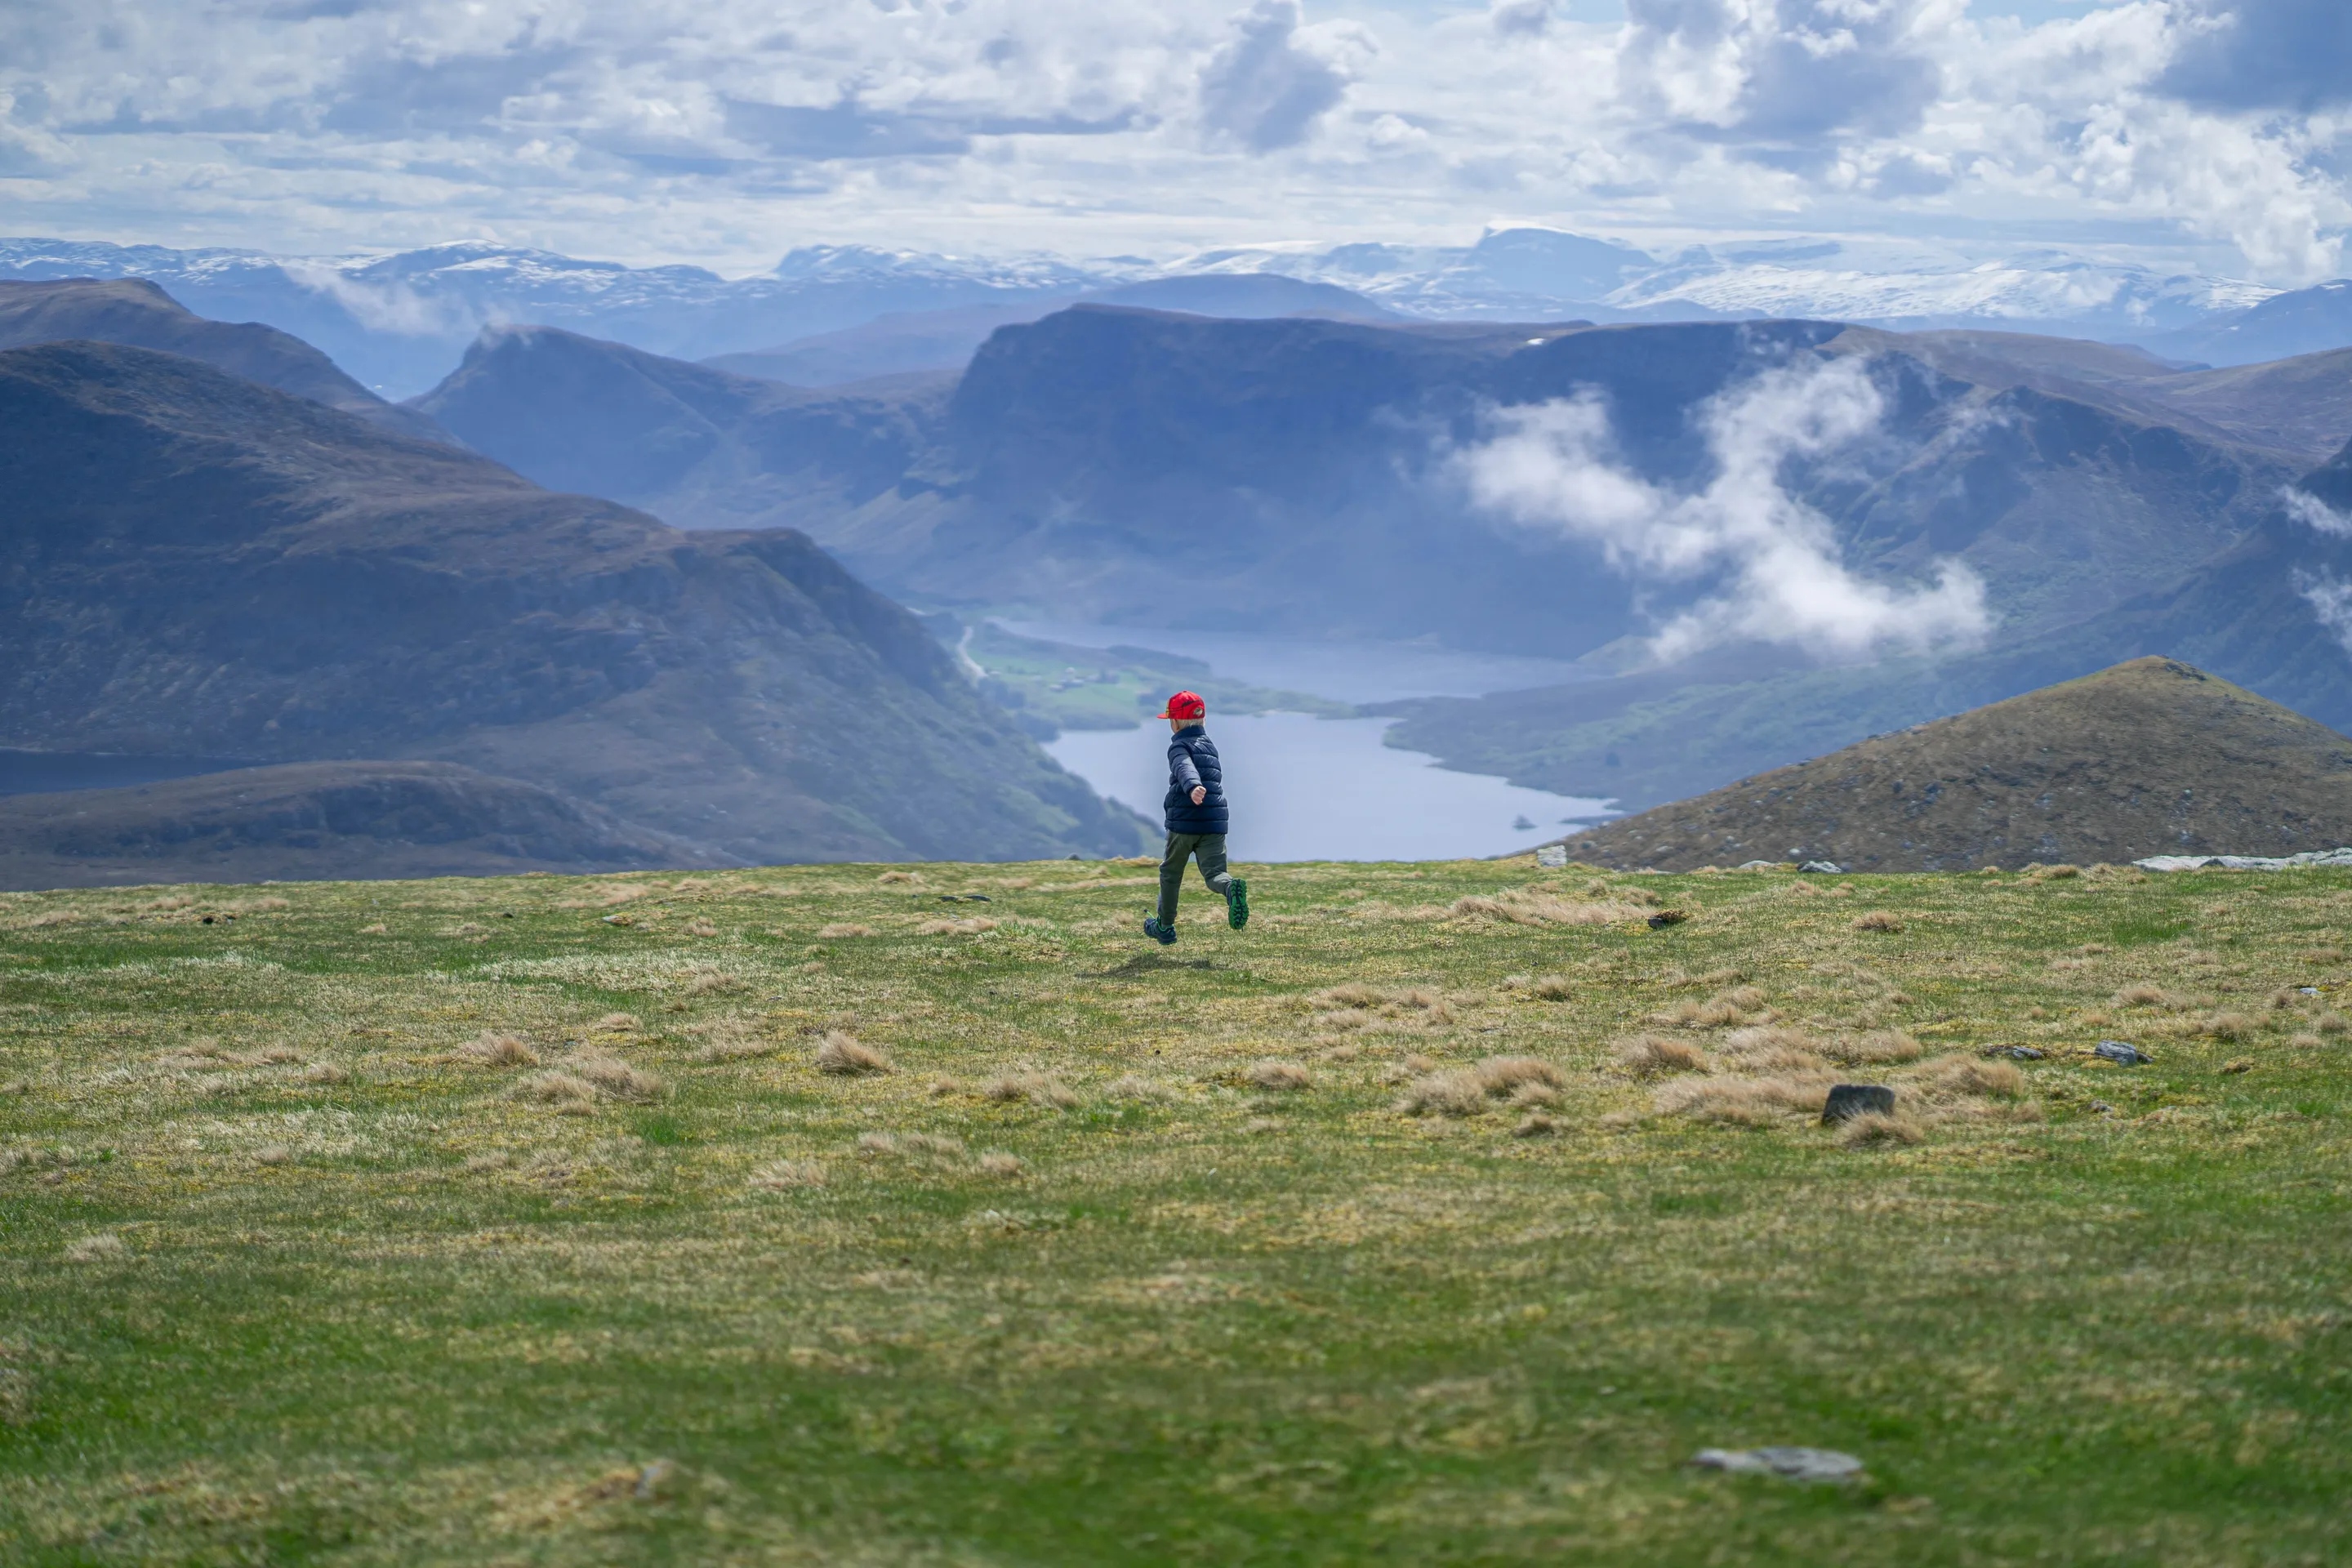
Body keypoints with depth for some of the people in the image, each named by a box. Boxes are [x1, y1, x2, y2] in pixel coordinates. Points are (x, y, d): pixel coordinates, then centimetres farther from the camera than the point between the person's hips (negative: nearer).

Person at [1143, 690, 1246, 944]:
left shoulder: (1179, 746, -4)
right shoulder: (1209, 745, 19)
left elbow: (1185, 768, -27)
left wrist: (1193, 787, -46)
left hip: (1184, 821, -5)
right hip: (1215, 823, 5)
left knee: (1170, 873, 14)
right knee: (1214, 872, -4)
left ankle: (1165, 926, 26)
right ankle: (1232, 888, -39)